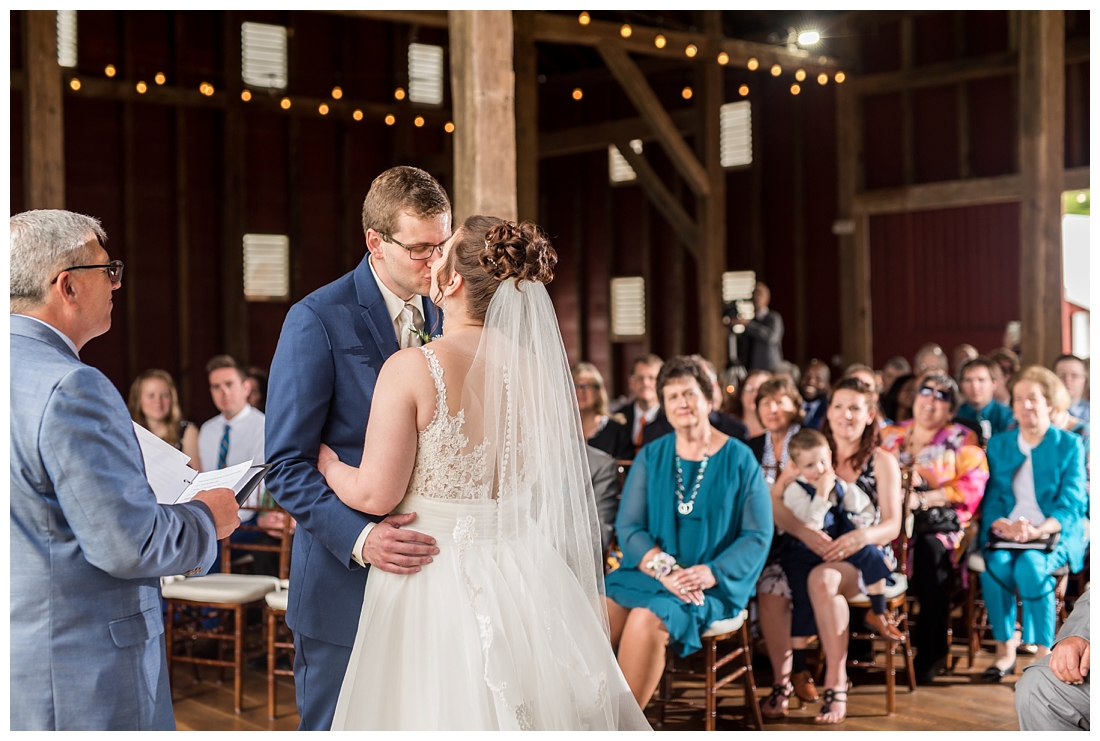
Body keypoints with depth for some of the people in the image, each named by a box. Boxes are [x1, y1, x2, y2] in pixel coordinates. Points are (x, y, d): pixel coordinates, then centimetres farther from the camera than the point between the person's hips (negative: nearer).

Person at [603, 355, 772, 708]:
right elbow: (628, 526, 3)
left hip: (714, 585, -3)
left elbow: (758, 535, -3)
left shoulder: (739, 459, 0)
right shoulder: (651, 457, 9)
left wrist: (711, 573, -18)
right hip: (650, 571, 3)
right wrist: (664, 569, -15)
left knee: (647, 620, -31)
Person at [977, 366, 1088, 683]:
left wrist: (1038, 530, -24)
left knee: (1031, 564, -35)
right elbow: (991, 499, 7)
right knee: (995, 563, -31)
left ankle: (1044, 653, -25)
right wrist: (1003, 525, -17)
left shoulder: (1069, 445, 5)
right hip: (1005, 534, 3)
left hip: (1054, 535, -2)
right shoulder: (998, 445, 14)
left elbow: (1071, 504, -5)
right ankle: (1005, 650, -19)